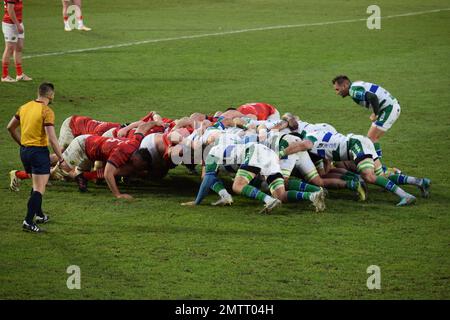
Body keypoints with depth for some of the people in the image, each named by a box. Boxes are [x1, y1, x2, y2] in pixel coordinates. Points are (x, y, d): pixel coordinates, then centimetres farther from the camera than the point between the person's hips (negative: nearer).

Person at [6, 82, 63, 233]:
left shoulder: (24, 107, 7)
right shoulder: (47, 111, -15)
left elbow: (10, 127, 15)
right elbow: (52, 138, -20)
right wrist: (61, 158, -12)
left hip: (24, 151, 8)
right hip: (39, 151, -8)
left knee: (37, 185, 25)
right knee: (39, 189, -5)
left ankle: (39, 215, 35)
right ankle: (28, 222, -12)